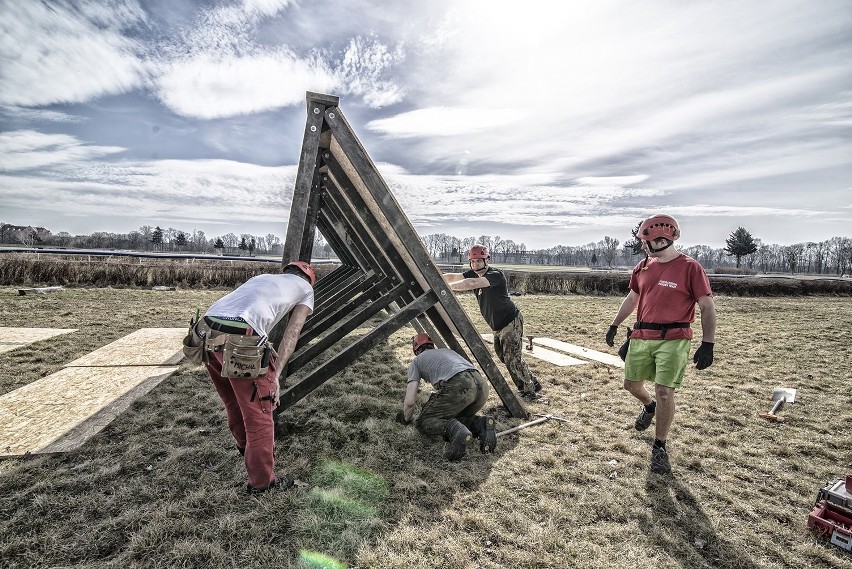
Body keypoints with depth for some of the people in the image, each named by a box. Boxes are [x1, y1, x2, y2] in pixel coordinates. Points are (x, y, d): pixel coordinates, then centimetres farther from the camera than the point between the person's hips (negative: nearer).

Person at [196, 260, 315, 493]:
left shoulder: (263, 277, 34)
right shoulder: (306, 288, 18)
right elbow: (291, 335, 7)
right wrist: (275, 376, 3)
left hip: (206, 332, 7)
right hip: (239, 340, -7)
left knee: (233, 402, 29)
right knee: (259, 414, 11)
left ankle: (245, 445, 54)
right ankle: (262, 481, 27)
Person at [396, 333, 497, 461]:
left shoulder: (417, 361, 23)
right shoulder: (446, 350, 39)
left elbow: (409, 402, 14)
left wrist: (406, 419, 36)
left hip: (458, 387, -6)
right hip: (482, 385, 6)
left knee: (423, 422, 9)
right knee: (460, 417, 30)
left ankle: (455, 430, -19)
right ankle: (480, 424, -2)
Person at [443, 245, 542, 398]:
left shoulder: (496, 275, -24)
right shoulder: (473, 274, 1)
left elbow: (472, 284, -40)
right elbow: (452, 276, -10)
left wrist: (447, 286, -43)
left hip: (511, 321, -9)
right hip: (498, 326, 9)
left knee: (512, 359, -5)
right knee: (504, 357, 16)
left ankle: (530, 391, 16)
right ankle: (533, 383, 32)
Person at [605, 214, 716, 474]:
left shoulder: (690, 268, -9)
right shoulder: (643, 267, 8)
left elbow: (707, 308, -7)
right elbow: (631, 299, 20)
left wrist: (707, 344, -13)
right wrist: (614, 325, 22)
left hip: (673, 340, -5)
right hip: (641, 337, 6)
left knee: (664, 392, -6)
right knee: (631, 383, 12)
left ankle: (660, 448, 14)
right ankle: (649, 405, 47)